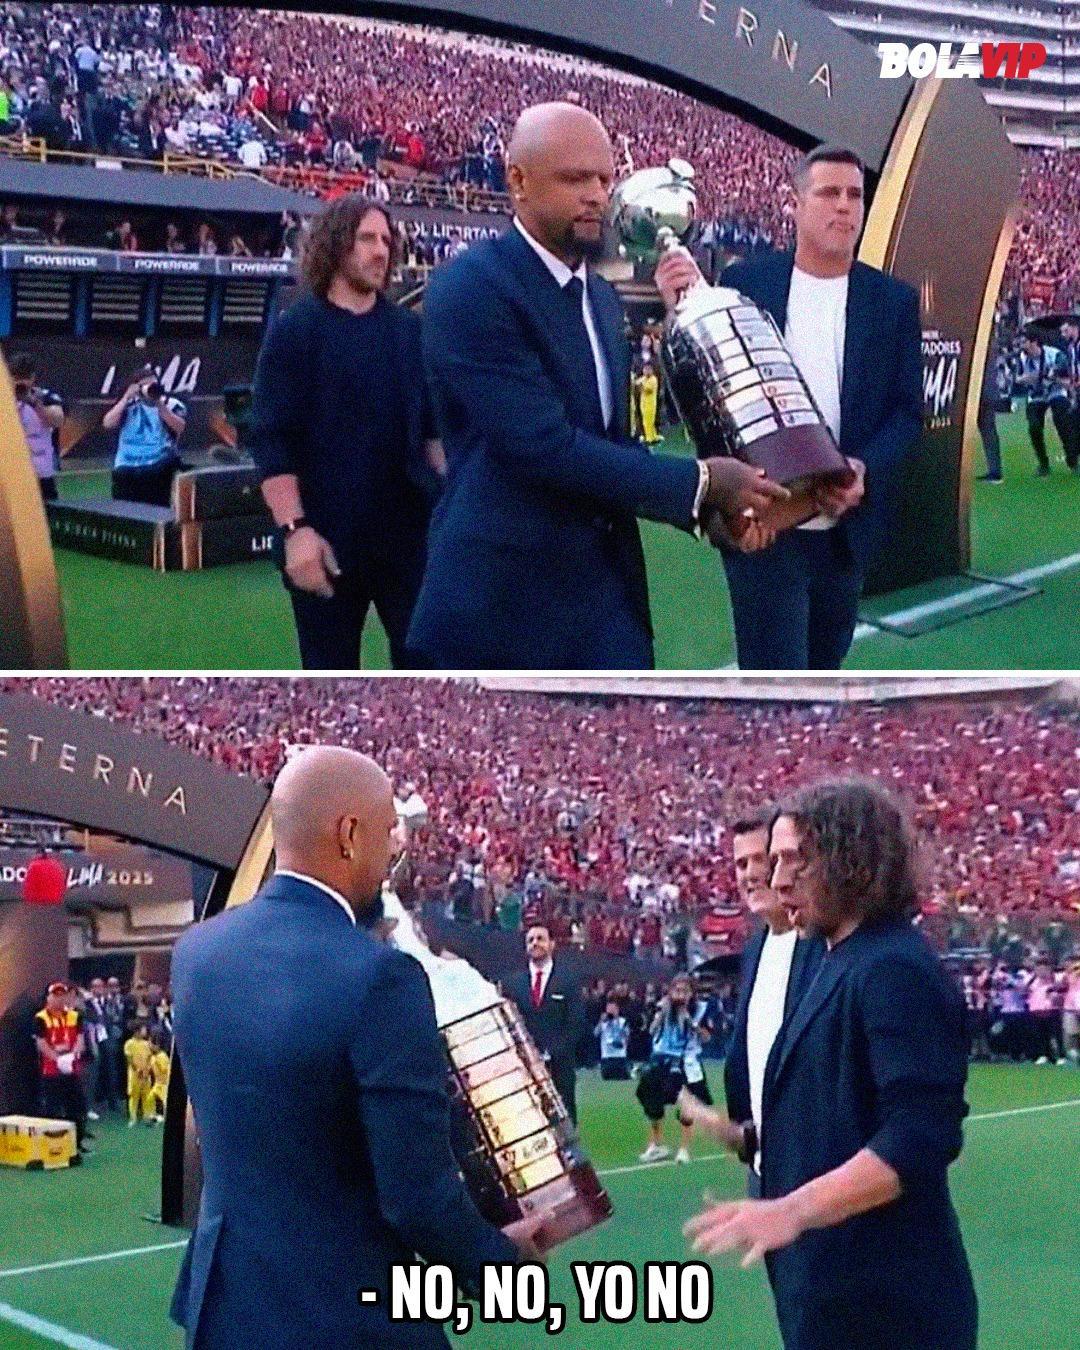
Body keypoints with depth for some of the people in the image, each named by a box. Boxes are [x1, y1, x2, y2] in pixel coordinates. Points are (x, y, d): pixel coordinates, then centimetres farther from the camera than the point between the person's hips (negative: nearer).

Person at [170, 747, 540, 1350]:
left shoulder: (197, 950, -2)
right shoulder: (381, 976, -23)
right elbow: (418, 1195, -20)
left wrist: (367, 901, 14)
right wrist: (498, 1256, -3)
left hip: (225, 1300, 6)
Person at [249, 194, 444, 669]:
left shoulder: (409, 330, 10)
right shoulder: (295, 330, -3)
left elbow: (433, 427, 14)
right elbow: (271, 439, -9)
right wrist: (294, 528, -17)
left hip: (410, 531, 3)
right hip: (326, 540, -3)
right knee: (330, 676, 7)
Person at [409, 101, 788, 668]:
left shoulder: (602, 297, 15)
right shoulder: (470, 289, -14)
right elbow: (545, 446, -22)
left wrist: (709, 508, 1)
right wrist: (700, 483, -16)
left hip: (606, 593, 8)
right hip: (501, 600, -8)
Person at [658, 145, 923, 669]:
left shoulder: (893, 300, 5)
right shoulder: (744, 282, -1)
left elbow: (907, 410, 3)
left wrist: (867, 470, -16)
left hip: (847, 528, 4)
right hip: (761, 523, -3)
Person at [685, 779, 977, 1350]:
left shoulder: (896, 968, -17)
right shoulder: (843, 962, 15)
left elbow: (921, 1136, -26)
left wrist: (793, 1210, -32)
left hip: (881, 1297, -10)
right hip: (833, 1284, 10)